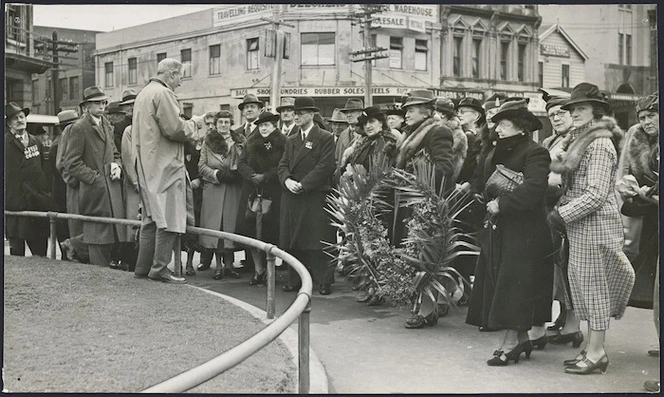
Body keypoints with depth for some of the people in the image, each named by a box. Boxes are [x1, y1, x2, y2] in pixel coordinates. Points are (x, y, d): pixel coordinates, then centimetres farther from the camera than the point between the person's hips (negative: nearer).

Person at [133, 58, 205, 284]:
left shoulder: (143, 94, 18)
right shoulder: (163, 94, -13)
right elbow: (175, 129, -20)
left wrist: (188, 126, 15)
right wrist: (194, 123, -2)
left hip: (147, 166, 10)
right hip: (164, 165, -10)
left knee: (151, 218, 14)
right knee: (169, 217, -6)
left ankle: (143, 267, 16)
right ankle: (159, 268, -5)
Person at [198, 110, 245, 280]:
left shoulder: (240, 142, 7)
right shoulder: (208, 142, 8)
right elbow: (202, 166, 3)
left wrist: (236, 174, -12)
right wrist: (218, 174, -11)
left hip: (233, 190, 0)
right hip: (213, 189, 0)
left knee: (230, 224, -1)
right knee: (214, 225, -2)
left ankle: (228, 264, 7)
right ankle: (218, 265, 4)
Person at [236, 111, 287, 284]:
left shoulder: (283, 143, -1)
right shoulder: (251, 143, 15)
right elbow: (241, 164, 9)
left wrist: (265, 177, -14)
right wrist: (252, 175, -9)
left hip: (273, 193, -4)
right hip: (252, 191, 4)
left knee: (270, 230, -4)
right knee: (251, 228, -3)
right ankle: (258, 270, 5)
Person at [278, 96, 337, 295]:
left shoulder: (325, 138, -1)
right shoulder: (291, 141, 19)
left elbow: (325, 167, -10)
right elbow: (282, 165, 13)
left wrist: (303, 184, -15)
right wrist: (287, 180, -9)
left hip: (315, 198, -6)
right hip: (291, 197, 6)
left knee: (318, 241, -5)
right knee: (293, 241, 7)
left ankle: (324, 281, 2)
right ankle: (295, 280, 15)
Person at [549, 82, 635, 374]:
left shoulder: (600, 144, -14)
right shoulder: (583, 141, 16)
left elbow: (596, 194, -20)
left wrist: (562, 215, -17)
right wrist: (560, 207, 5)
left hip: (594, 224, -9)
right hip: (581, 226, 9)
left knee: (594, 285, -2)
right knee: (587, 285, 12)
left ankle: (596, 353, 8)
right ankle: (592, 348, 20)